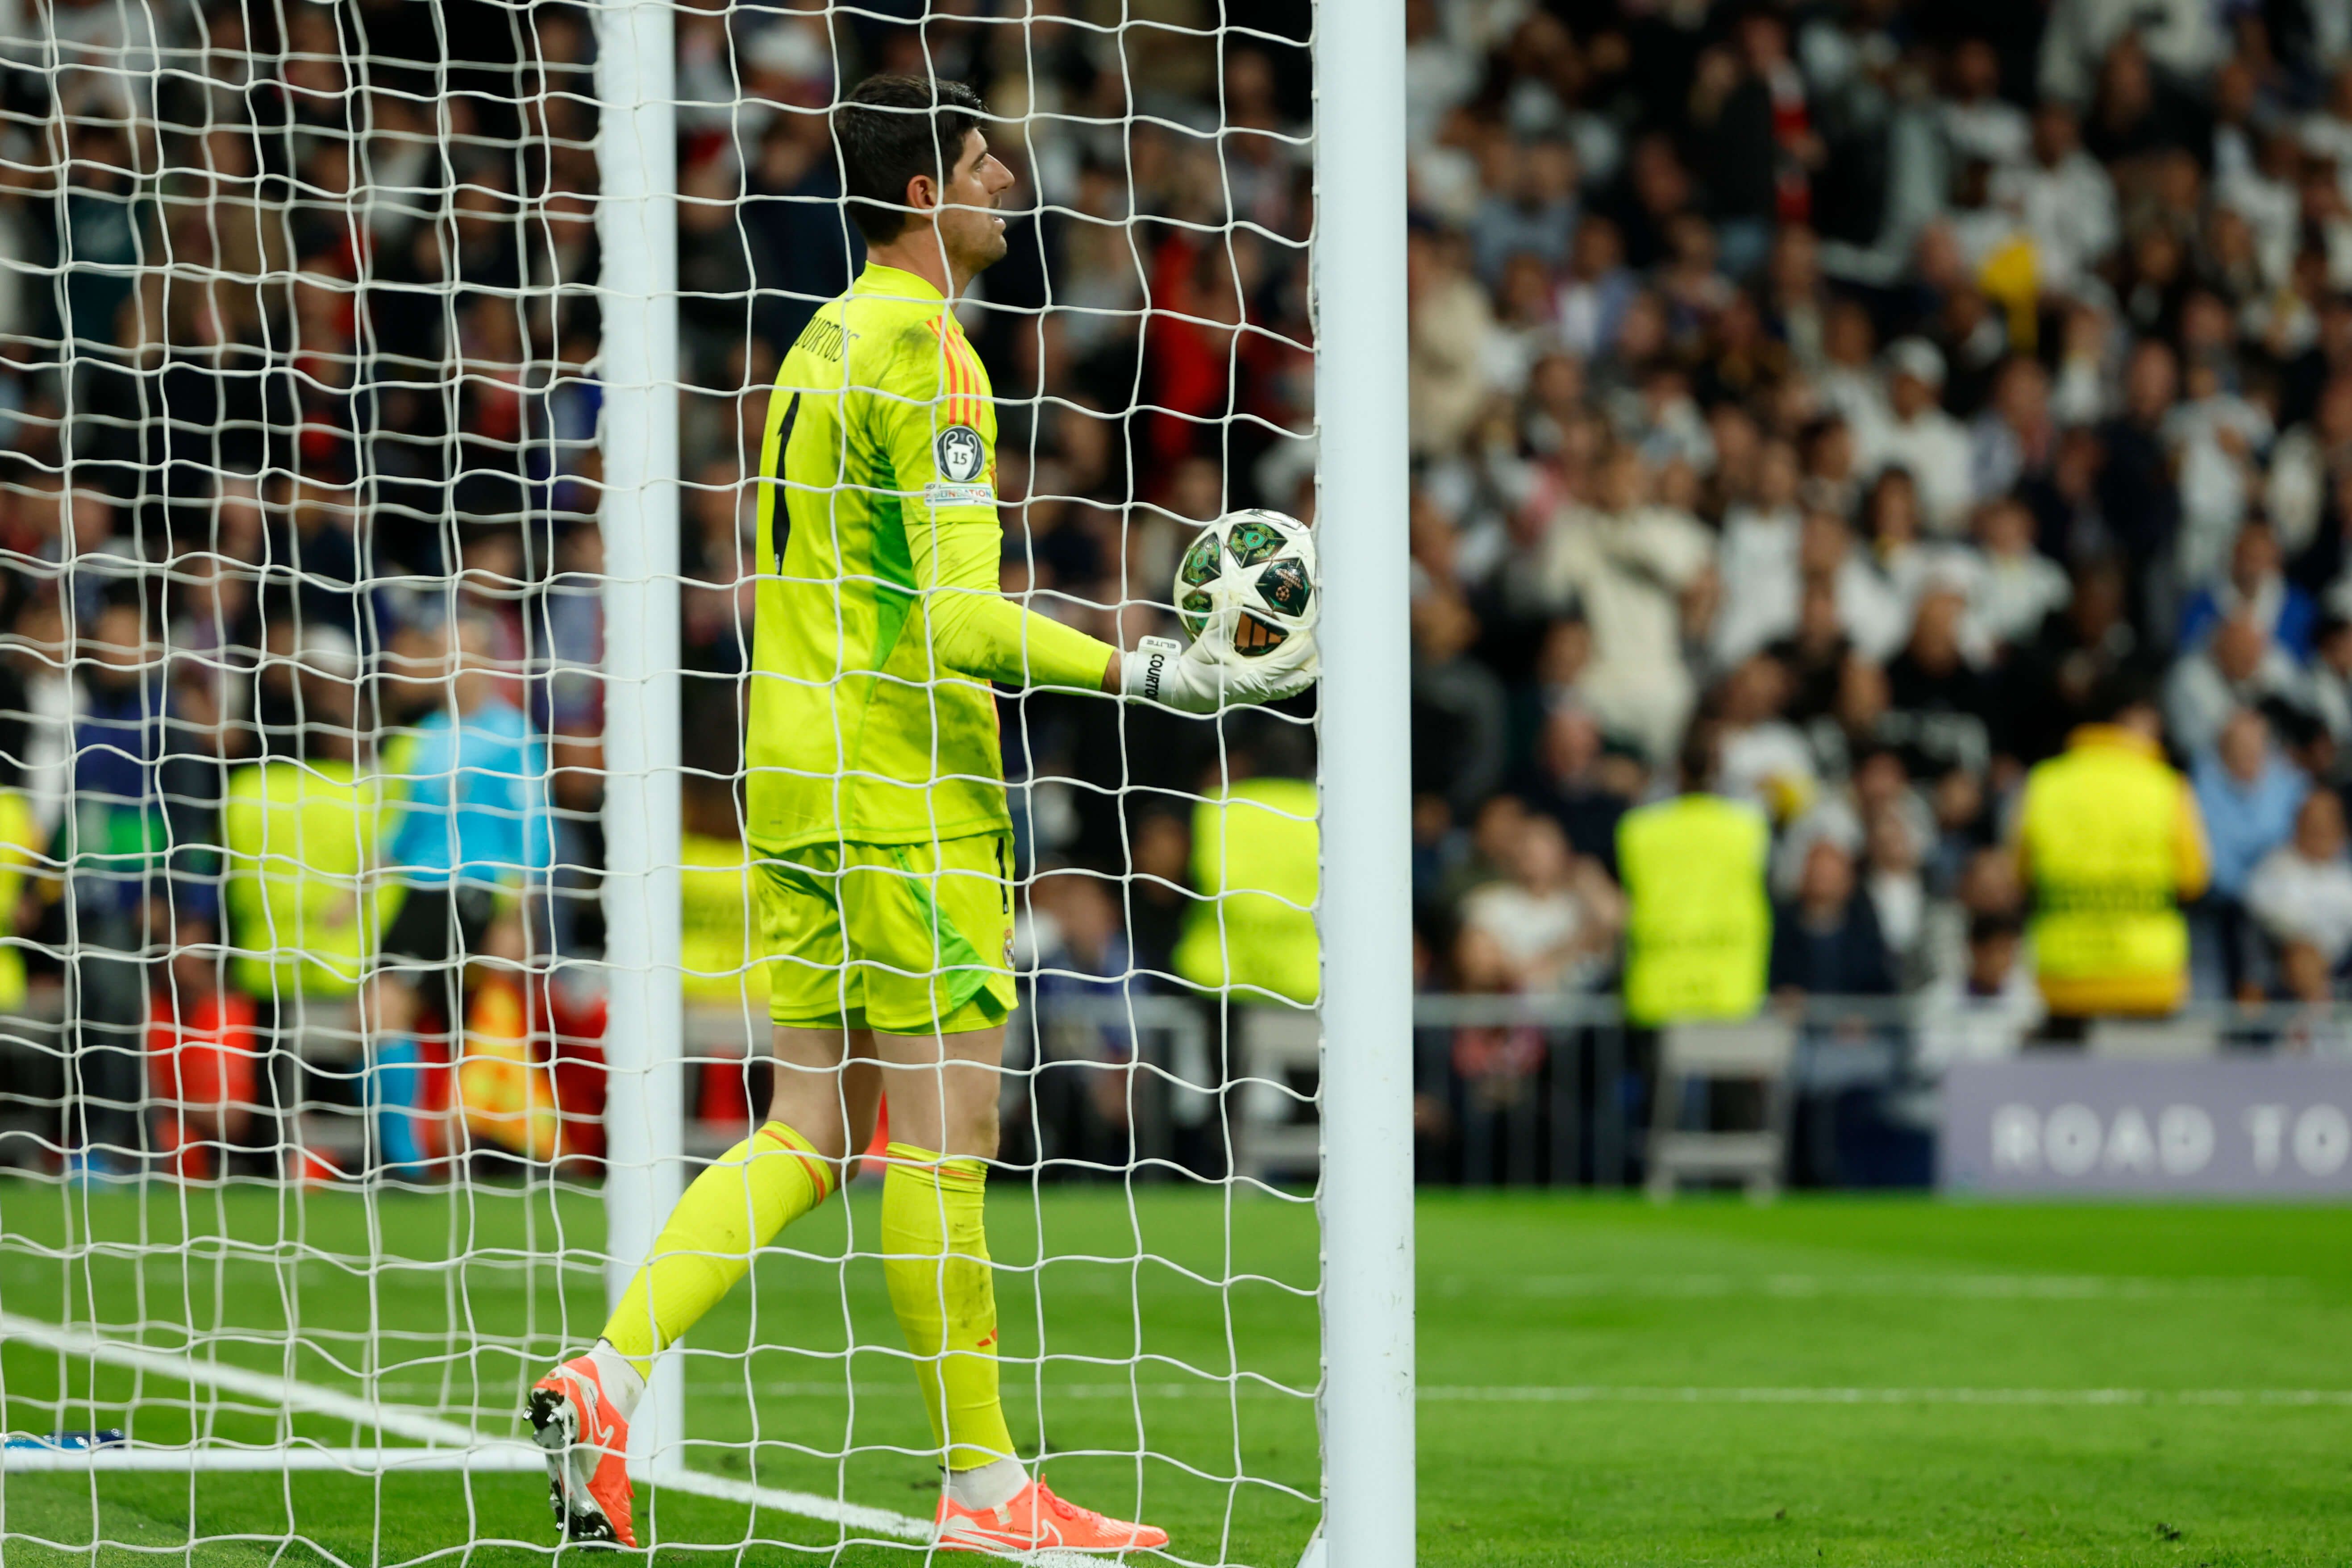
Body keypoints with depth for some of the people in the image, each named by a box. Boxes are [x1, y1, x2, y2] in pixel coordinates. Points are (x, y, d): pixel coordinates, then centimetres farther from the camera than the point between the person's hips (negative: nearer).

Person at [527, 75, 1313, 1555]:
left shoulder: (826, 339, 16)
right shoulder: (920, 350, -14)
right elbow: (950, 611, -19)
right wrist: (1149, 672, -21)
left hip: (797, 782, 9)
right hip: (904, 798, -9)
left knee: (812, 1129, 9)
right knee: (945, 1129, -4)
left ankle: (610, 1374, -1)